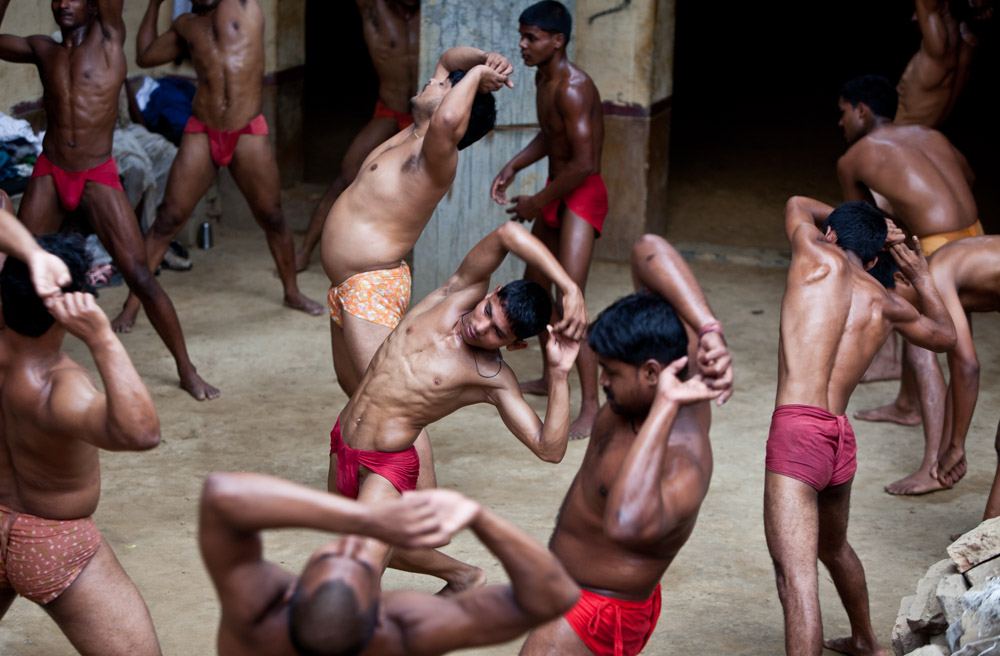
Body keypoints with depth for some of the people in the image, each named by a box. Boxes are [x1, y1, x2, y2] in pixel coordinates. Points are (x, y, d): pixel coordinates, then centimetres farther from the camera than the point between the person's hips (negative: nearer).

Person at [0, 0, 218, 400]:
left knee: (139, 275, -10)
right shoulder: (43, 51, 10)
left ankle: (187, 370, -2)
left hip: (98, 178, -4)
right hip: (48, 174, 4)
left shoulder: (108, 37, 1)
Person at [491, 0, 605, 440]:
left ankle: (590, 406, -15)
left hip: (582, 196, -10)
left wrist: (537, 203, -17)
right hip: (556, 195, 10)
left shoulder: (573, 89, -23)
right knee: (533, 286, 21)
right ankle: (551, 377, 39)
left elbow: (584, 163, -27)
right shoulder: (543, 77, 7)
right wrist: (513, 167, 9)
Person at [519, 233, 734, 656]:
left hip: (593, 619, -10)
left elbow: (627, 524, -60)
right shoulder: (679, 368, -12)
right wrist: (709, 331, -28)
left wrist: (665, 407, -51)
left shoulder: (682, 467, -36)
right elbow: (648, 251, -14)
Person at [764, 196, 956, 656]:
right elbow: (945, 336, 33)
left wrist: (858, 224, 36)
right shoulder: (885, 304, 14)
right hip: (841, 440, 7)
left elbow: (797, 204, 25)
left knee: (796, 574, -16)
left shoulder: (820, 256, 2)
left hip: (797, 430, -7)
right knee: (834, 548, 33)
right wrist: (920, 275, 43)